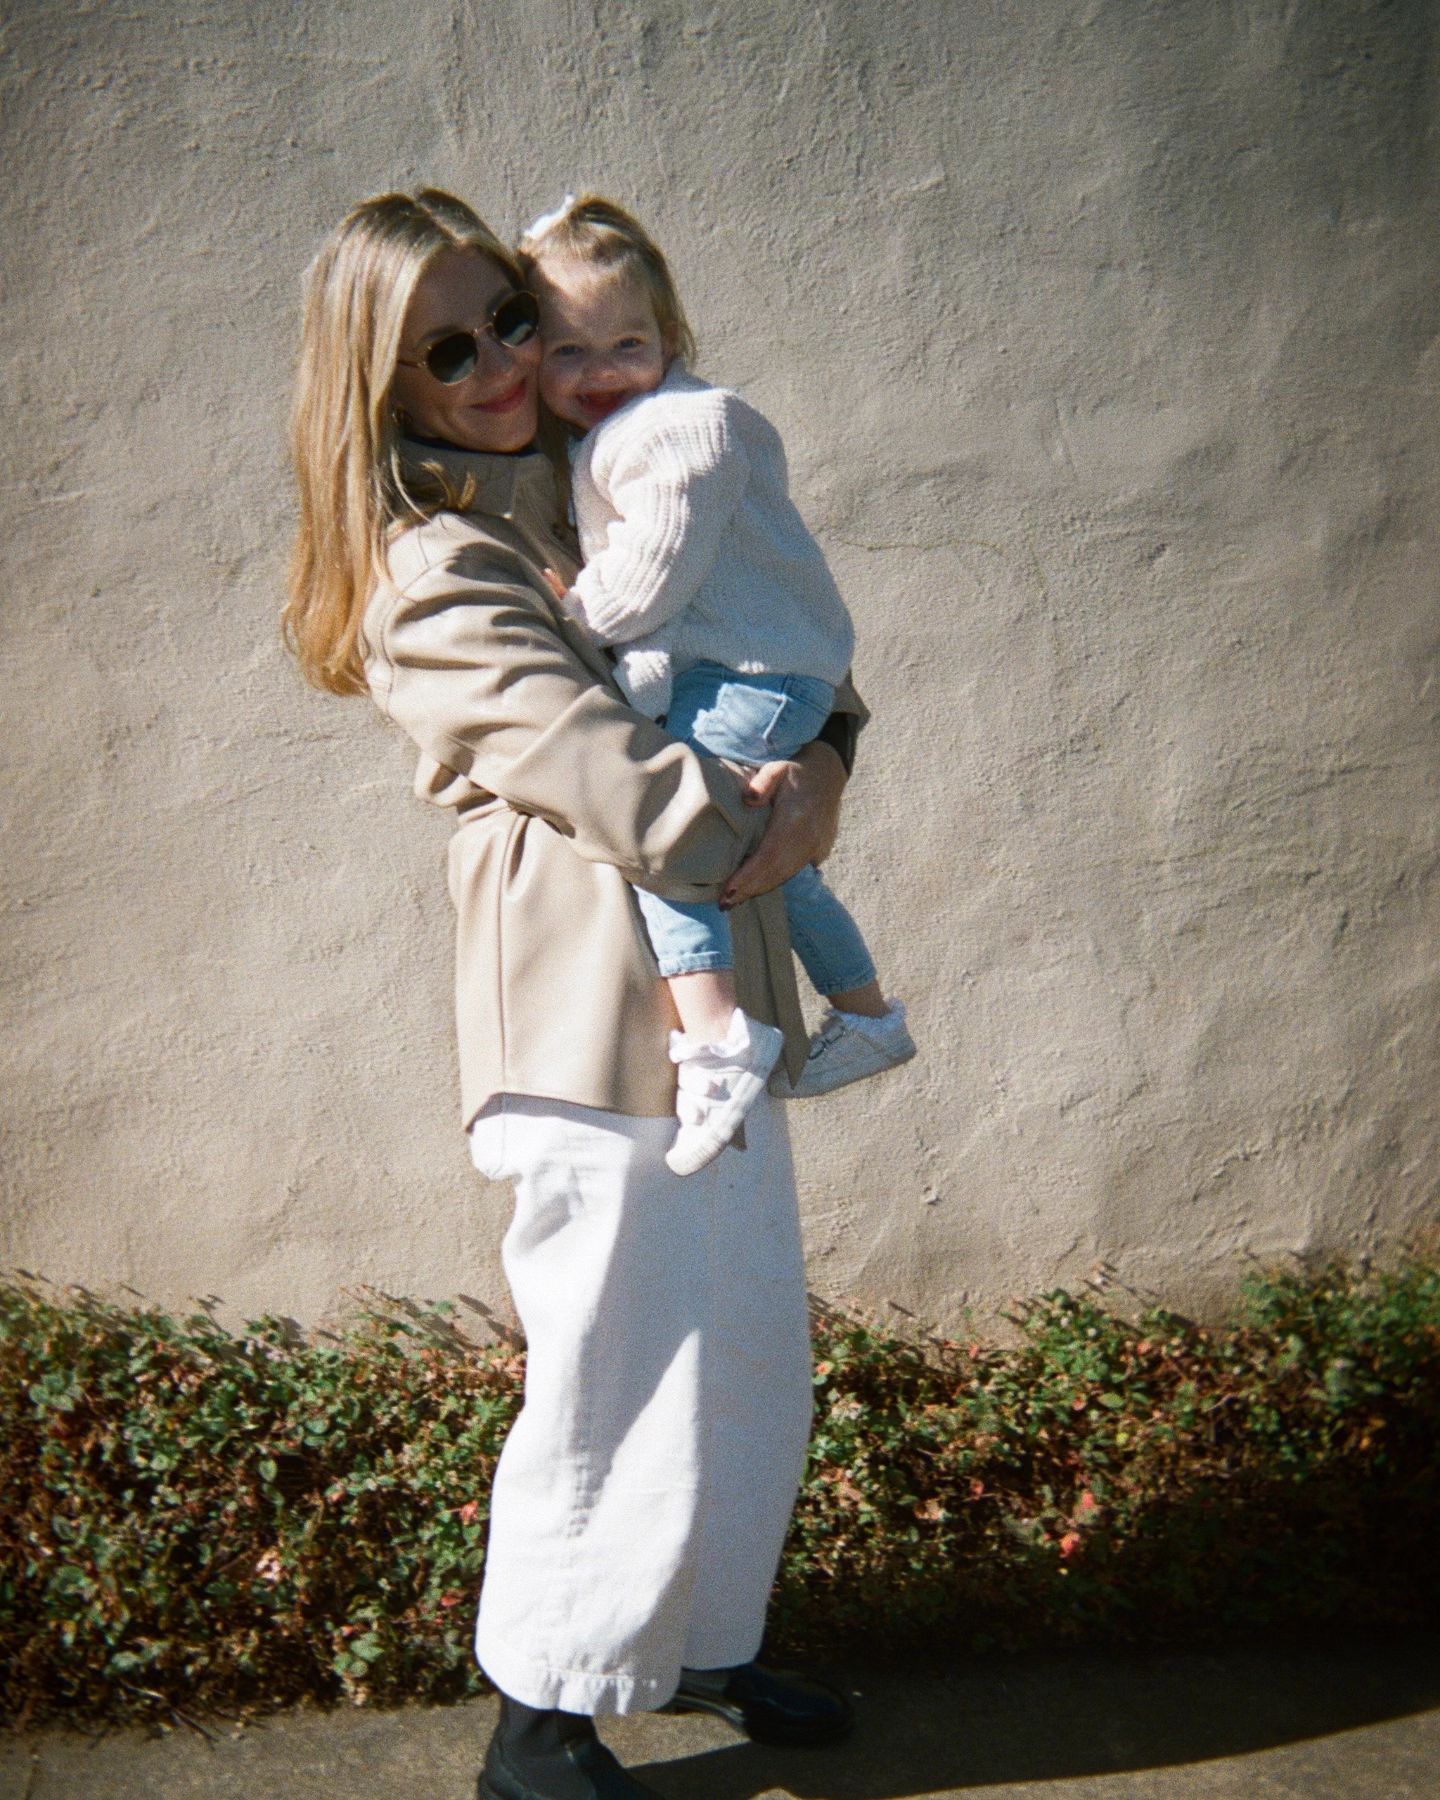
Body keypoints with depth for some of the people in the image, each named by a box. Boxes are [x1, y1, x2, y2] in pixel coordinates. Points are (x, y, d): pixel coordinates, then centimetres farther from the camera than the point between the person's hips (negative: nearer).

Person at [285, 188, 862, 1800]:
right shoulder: (426, 578, -10)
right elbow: (585, 758, -20)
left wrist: (824, 750, -4)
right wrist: (758, 828, -7)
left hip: (714, 1000, 9)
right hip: (594, 1021, -8)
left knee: (754, 1355, 18)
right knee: (619, 1382, 1)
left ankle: (699, 1642, 40)